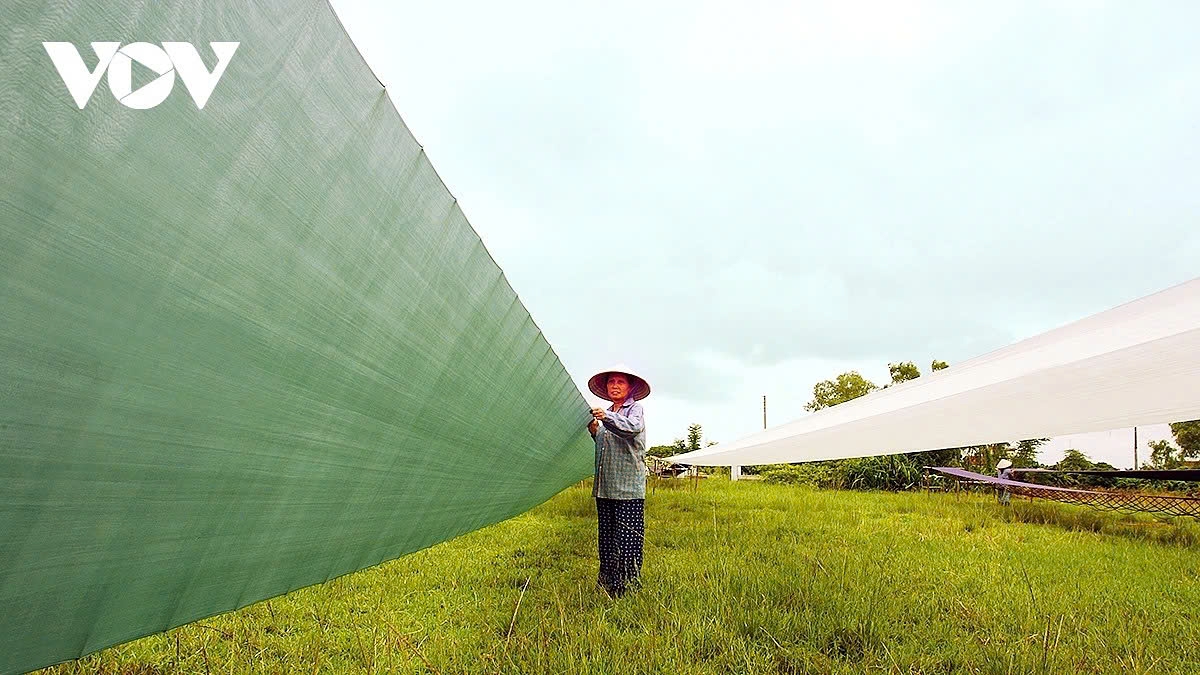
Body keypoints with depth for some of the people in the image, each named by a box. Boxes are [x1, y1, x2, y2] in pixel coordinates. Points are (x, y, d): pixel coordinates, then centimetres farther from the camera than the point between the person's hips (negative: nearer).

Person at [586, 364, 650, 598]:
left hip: (628, 487, -6)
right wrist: (594, 430, 2)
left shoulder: (635, 409, 0)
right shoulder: (606, 414, 18)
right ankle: (606, 582, 20)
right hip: (604, 486, 6)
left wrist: (607, 417, -37)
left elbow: (634, 427, -23)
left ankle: (628, 584, 4)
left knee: (627, 537, -5)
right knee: (606, 536, 10)